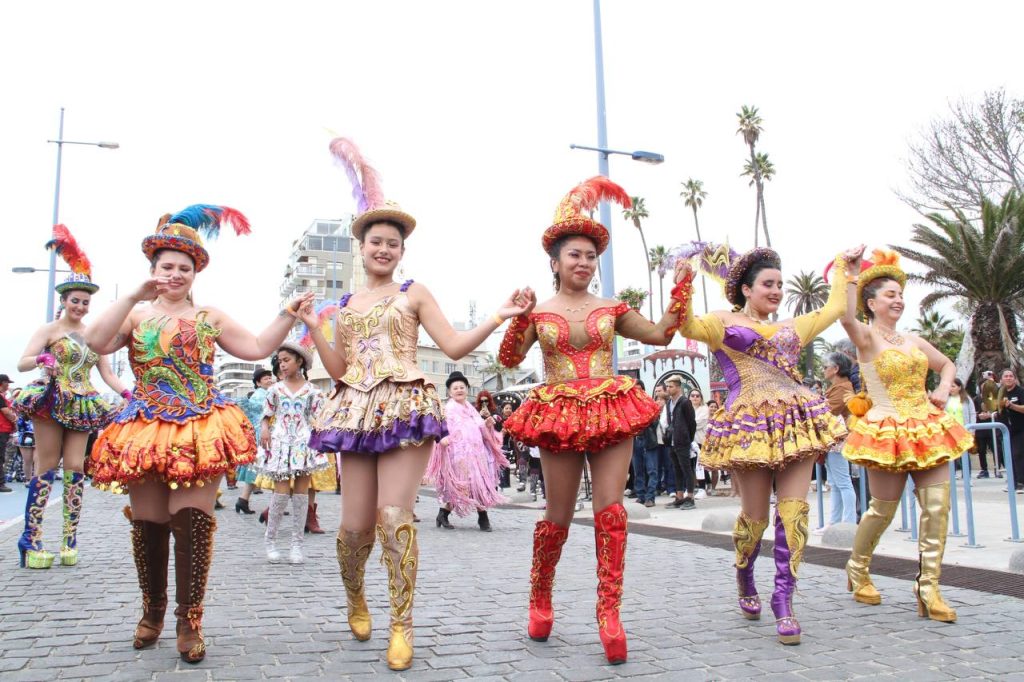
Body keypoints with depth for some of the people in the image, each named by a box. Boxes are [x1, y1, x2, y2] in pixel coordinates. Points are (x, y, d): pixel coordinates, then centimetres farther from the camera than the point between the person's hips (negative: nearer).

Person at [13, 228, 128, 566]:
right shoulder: (50, 329, 3)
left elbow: (108, 375, 12)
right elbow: (22, 363, -6)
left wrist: (128, 393, -6)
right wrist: (41, 359, -28)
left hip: (81, 407, 4)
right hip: (51, 402, -4)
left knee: (75, 468, -3)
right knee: (47, 468, -4)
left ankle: (70, 539, 1)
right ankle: (31, 539, 1)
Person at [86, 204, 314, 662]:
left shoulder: (210, 317, 12)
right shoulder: (135, 314, 9)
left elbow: (258, 348, 7)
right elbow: (96, 342, -9)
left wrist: (290, 314, -2)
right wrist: (135, 296, -13)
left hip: (199, 429, -1)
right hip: (145, 428, 1)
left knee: (193, 521, -8)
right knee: (148, 524, 6)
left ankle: (189, 620, 2)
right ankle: (152, 612, 26)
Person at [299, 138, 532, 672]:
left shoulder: (413, 294, 10)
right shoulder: (345, 305, 19)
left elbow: (454, 347, 1)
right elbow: (337, 370, 12)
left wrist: (498, 317, -10)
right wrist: (312, 325, 2)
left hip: (405, 407, -3)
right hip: (357, 411, 3)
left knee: (394, 516, -14)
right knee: (355, 523, 1)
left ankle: (402, 625, -2)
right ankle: (354, 598, 31)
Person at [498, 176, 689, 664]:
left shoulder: (611, 309, 11)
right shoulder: (538, 312, 6)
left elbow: (660, 334, 10)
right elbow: (510, 359, -3)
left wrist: (682, 289, 4)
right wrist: (518, 316, -15)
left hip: (611, 414, 2)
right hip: (558, 417, -1)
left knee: (610, 509, -10)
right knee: (559, 515, 3)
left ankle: (609, 614, -4)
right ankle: (540, 598, 25)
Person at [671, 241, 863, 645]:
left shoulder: (791, 328, 25)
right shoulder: (723, 323, 9)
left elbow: (833, 309, 36)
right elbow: (687, 325, -9)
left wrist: (842, 266, 42)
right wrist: (684, 282, -19)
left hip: (796, 421, 5)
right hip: (750, 423, -4)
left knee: (794, 510, -7)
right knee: (756, 515, -2)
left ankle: (783, 602, 1)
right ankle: (745, 580, 28)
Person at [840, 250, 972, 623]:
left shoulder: (913, 340, 15)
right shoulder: (866, 338, -4)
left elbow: (947, 364, 30)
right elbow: (846, 317, -28)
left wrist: (943, 390, 10)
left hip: (928, 429, 6)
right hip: (888, 432, -6)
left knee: (938, 507, -4)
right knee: (883, 509, 1)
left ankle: (928, 587, 4)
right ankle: (857, 569, 26)